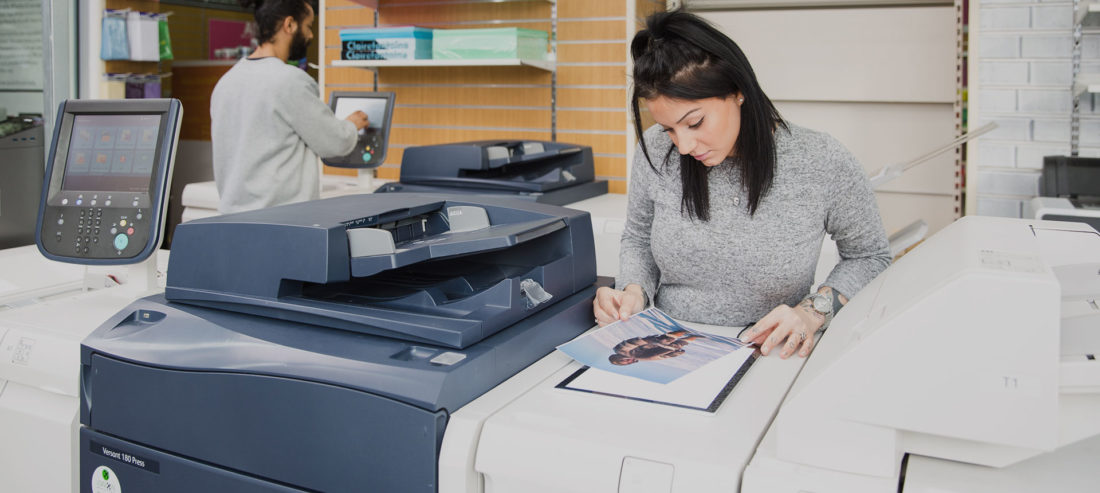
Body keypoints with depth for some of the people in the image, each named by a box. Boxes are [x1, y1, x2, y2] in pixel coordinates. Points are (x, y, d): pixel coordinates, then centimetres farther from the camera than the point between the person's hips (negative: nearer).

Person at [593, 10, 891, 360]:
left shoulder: (823, 164, -11)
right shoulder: (655, 151, -4)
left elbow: (870, 256, 5)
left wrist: (812, 311, -12)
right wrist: (634, 291, -7)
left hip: (768, 361, -1)